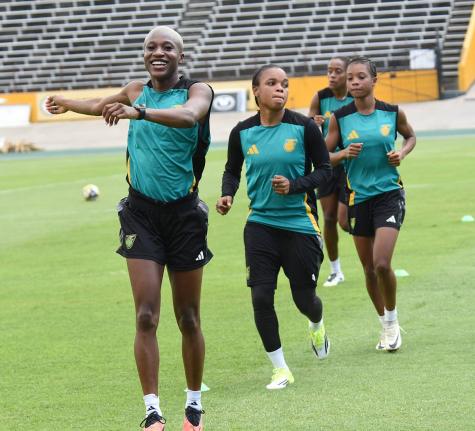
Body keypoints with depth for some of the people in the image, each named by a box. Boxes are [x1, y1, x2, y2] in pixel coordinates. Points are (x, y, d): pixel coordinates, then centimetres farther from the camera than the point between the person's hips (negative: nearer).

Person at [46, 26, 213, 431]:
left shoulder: (197, 90, -5)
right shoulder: (136, 91, 8)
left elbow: (189, 114, -31)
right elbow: (104, 105, 32)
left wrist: (139, 112, -46)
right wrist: (68, 103, 49)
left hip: (184, 213, -2)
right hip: (141, 212, 2)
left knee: (188, 319, 6)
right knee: (146, 316, -10)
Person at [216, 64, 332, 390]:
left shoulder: (304, 127, -7)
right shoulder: (242, 132, -1)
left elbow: (324, 169, -2)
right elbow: (232, 170, 14)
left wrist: (294, 186, -18)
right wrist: (228, 195, -5)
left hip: (300, 223, -1)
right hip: (261, 225, 2)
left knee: (304, 299, 6)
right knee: (261, 297, -9)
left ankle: (317, 327, 46)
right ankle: (281, 369, 6)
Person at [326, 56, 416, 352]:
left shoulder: (392, 113, -3)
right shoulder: (340, 117, -3)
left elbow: (411, 136, 17)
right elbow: (324, 157, 3)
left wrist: (403, 153, -3)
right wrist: (344, 153, -17)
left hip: (389, 194, -2)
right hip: (359, 197, 2)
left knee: (382, 264, -16)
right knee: (369, 269, 8)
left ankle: (392, 321, 9)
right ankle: (387, 327, 27)